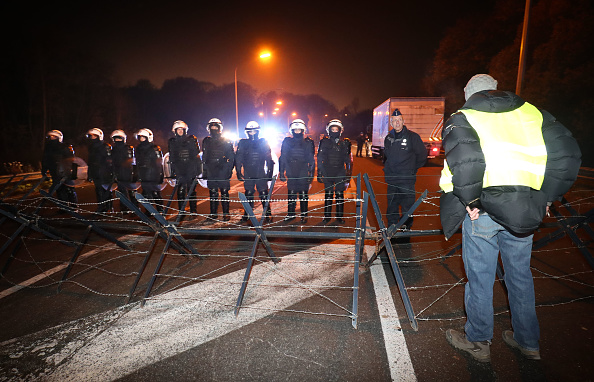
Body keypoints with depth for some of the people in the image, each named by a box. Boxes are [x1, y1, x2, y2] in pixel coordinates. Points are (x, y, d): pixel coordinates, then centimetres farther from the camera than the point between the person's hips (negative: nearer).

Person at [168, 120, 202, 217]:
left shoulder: (191, 139, 6)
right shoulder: (171, 142, 12)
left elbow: (196, 153, 6)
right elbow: (172, 157, 15)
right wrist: (173, 170, 9)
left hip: (191, 170, -2)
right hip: (179, 170, 2)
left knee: (191, 191, 1)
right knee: (180, 191, 1)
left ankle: (193, 211, 8)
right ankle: (181, 211, 10)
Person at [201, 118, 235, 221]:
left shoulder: (226, 141, 3)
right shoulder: (206, 141, 14)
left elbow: (231, 157, 3)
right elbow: (204, 158, 19)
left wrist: (229, 170, -5)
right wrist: (205, 171, 14)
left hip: (223, 172, -3)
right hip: (211, 173, 4)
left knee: (224, 193, -1)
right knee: (213, 193, 7)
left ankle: (226, 214, 6)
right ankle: (213, 213, 16)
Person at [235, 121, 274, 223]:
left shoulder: (263, 142, 5)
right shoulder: (243, 143, 6)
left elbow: (269, 159, 6)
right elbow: (238, 159, 9)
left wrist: (270, 172, 2)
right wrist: (239, 172, 4)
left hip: (261, 174, -1)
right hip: (248, 175, 1)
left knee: (264, 194, -3)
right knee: (248, 195, 8)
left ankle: (268, 214, 7)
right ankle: (247, 214, 21)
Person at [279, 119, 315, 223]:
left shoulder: (308, 142, 5)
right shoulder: (287, 142, 8)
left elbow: (311, 160, 6)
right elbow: (283, 158, 11)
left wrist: (311, 173, 1)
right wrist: (281, 172, 7)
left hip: (303, 174, -1)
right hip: (291, 173, 1)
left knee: (303, 195, 2)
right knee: (291, 194, 6)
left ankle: (304, 215, 15)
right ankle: (290, 214, 19)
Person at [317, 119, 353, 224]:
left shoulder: (344, 143, 7)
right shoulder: (324, 142, 5)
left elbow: (348, 160, 10)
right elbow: (320, 159, 6)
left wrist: (348, 174, 5)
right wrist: (320, 173, 1)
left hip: (340, 173, 0)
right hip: (327, 173, 0)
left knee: (340, 195, 3)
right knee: (328, 194, 3)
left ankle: (339, 216, 15)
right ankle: (327, 216, 15)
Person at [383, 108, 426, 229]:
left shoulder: (412, 136, -4)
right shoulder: (388, 138, 11)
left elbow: (422, 154, 2)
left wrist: (413, 168, 3)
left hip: (407, 179, -4)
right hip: (391, 180, 4)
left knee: (407, 206, 0)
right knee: (391, 206, 11)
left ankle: (406, 227, 12)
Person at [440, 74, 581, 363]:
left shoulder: (463, 117, -1)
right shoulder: (530, 112, 12)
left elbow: (465, 160, -21)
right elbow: (568, 152, 6)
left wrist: (470, 200, -12)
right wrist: (546, 196, 10)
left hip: (482, 209, -4)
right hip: (524, 211, 5)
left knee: (479, 276, 9)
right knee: (520, 274, 19)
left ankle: (478, 341, 26)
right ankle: (528, 342, 35)